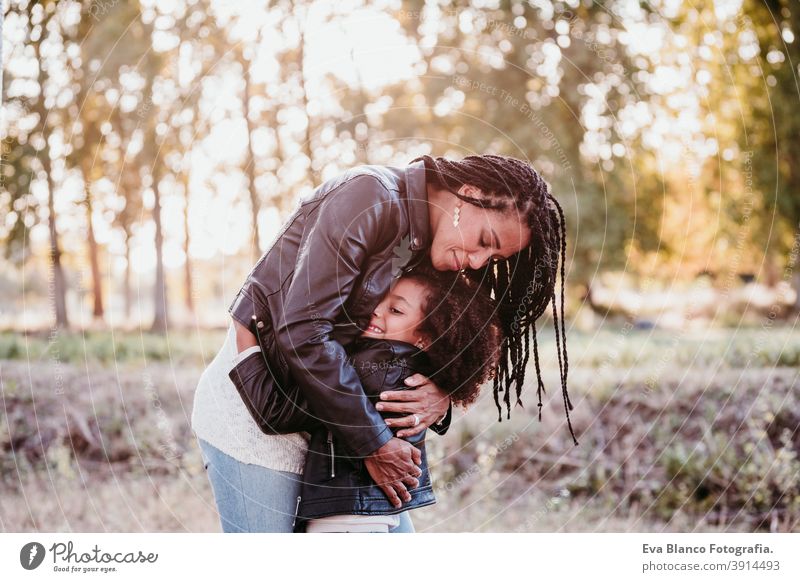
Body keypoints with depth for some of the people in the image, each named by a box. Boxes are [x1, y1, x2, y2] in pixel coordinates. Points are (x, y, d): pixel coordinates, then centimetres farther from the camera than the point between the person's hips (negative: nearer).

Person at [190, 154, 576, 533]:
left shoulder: (427, 245, 7)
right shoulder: (372, 197, -19)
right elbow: (300, 330, -25)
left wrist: (442, 396, -13)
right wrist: (373, 443, -19)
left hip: (322, 414, 8)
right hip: (253, 407, -8)